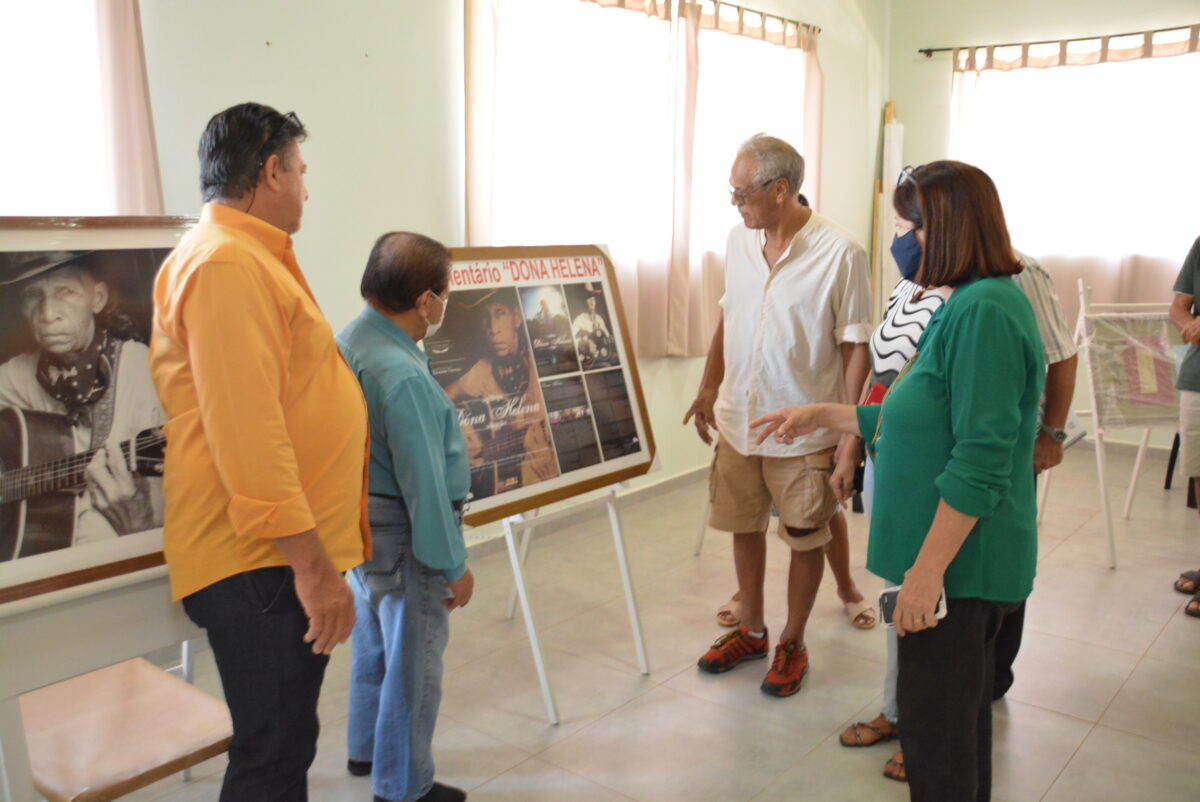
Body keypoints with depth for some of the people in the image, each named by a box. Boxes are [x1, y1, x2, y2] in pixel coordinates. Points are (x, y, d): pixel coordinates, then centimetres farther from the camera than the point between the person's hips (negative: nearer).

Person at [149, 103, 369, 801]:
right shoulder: (226, 264, -17)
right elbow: (246, 431, -25)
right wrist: (312, 563, -23)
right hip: (262, 561, -10)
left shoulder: (253, 258, 17)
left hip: (286, 557, 10)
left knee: (285, 742, 20)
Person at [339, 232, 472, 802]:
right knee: (413, 660, 8)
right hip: (402, 536, -10)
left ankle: (366, 748, 46)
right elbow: (424, 482, -25)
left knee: (374, 642, 26)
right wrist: (453, 565, -17)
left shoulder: (350, 340, 2)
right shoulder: (403, 375, -28)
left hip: (361, 522, 10)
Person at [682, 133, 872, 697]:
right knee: (745, 526, 17)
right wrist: (709, 389, 11)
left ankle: (793, 644, 30)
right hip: (737, 420, 5)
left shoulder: (839, 254, -15)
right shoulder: (738, 240, 3)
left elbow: (855, 347, -11)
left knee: (806, 538, 10)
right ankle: (751, 631, 37)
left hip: (803, 432, -5)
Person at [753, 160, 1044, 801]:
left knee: (936, 729, 4)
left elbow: (980, 460, -25)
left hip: (961, 558, -10)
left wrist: (928, 569, -22)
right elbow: (919, 419, 18)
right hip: (960, 557, 10)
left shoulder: (986, 310, -21)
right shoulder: (963, 305, 12)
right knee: (961, 714, 24)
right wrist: (822, 414, 17)